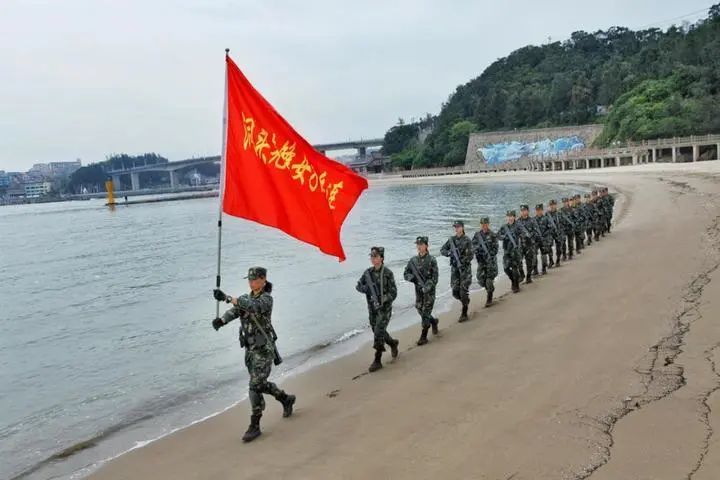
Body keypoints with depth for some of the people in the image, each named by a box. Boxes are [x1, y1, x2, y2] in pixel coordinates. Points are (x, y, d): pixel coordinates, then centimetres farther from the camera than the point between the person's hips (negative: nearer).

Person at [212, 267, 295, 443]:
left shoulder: (267, 298, -12)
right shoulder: (246, 298, 9)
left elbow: (253, 307, -34)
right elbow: (234, 311, -9)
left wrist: (226, 297, -40)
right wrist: (221, 320, -31)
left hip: (264, 349, -8)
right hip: (250, 349, 8)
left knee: (255, 386, -8)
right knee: (261, 384, 19)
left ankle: (255, 426, 2)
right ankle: (286, 399, 42)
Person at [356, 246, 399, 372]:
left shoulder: (387, 273, -14)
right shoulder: (368, 272, 1)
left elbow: (393, 293, -14)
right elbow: (358, 286, 10)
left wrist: (381, 300, -27)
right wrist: (365, 288, -11)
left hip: (384, 307, -6)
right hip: (372, 308, 6)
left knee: (378, 334, -9)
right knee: (378, 332, 16)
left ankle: (377, 361, 0)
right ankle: (393, 343, 43)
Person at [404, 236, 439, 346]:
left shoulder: (431, 260, -10)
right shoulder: (413, 260, 3)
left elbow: (435, 277, -13)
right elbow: (405, 273, 7)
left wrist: (427, 287, -25)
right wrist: (412, 278, -14)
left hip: (429, 290, -5)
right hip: (418, 290, 5)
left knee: (425, 314, -5)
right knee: (420, 311, 15)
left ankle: (423, 337, 3)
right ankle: (434, 322, 43)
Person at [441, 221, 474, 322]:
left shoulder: (467, 240, -8)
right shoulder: (451, 239, 6)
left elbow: (470, 256, -12)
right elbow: (442, 250, 9)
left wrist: (462, 261, -26)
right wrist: (449, 253, -11)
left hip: (465, 268, -4)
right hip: (454, 268, 4)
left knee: (463, 291, -6)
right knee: (455, 291, 2)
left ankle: (464, 314, 2)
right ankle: (466, 302, 32)